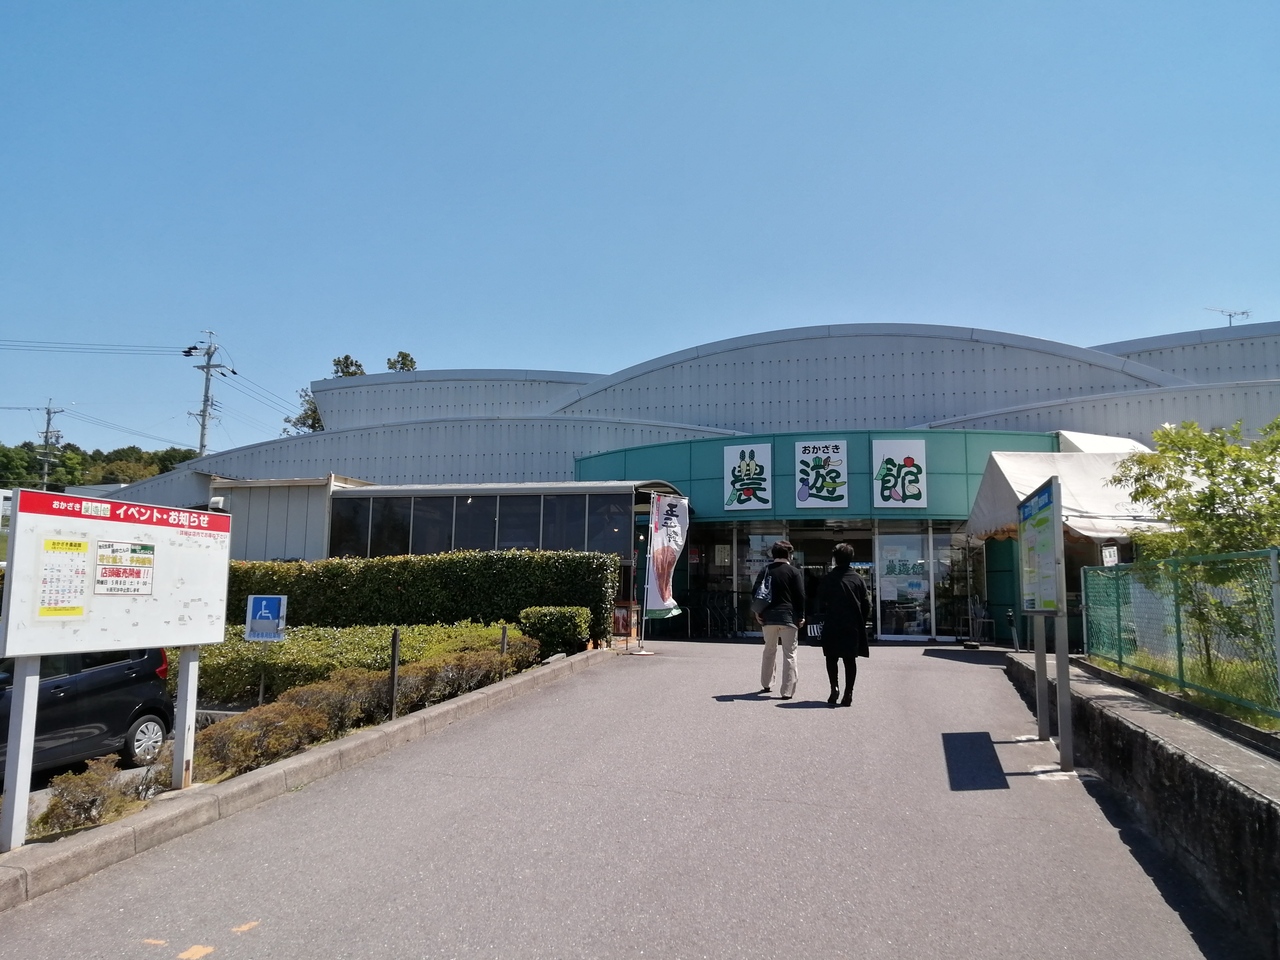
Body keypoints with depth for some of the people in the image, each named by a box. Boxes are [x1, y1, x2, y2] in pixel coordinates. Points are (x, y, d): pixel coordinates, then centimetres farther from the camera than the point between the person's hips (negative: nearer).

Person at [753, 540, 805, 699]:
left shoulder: (765, 571, 7)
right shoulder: (794, 572, -3)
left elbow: (755, 592, 6)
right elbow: (800, 596, -6)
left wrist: (758, 612, 10)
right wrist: (801, 616, 1)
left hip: (769, 617, 4)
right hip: (788, 617, -4)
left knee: (769, 651, 19)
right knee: (789, 653, 0)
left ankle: (766, 684, 26)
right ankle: (787, 691, -3)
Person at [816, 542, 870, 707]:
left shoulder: (828, 578, -6)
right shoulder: (857, 578, -1)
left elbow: (821, 602, -3)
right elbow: (866, 605, 0)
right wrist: (861, 622, 11)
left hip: (832, 625, -1)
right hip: (852, 626, 1)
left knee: (832, 658, 10)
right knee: (850, 659, 7)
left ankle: (834, 687, -5)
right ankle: (848, 694, 5)